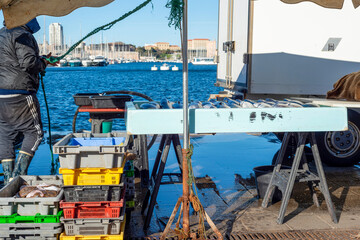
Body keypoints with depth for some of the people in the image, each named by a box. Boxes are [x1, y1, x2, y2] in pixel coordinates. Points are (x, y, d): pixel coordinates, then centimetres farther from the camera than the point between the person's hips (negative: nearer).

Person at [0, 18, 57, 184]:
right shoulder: (22, 35, -8)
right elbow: (27, 62, -20)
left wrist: (42, 59, 22)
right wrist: (43, 64, 1)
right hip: (19, 94, -9)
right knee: (34, 132, 2)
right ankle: (19, 173, -3)